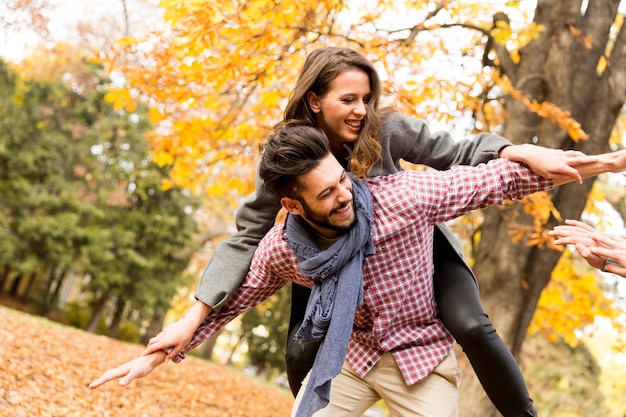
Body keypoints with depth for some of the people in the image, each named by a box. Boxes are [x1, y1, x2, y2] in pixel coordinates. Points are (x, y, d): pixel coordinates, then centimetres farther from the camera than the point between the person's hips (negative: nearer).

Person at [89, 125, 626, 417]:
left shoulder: (401, 196, -27)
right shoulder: (282, 248, -17)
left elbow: (497, 179, -20)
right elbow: (230, 298, -2)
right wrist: (159, 353, -4)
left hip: (421, 360, -2)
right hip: (347, 354, 3)